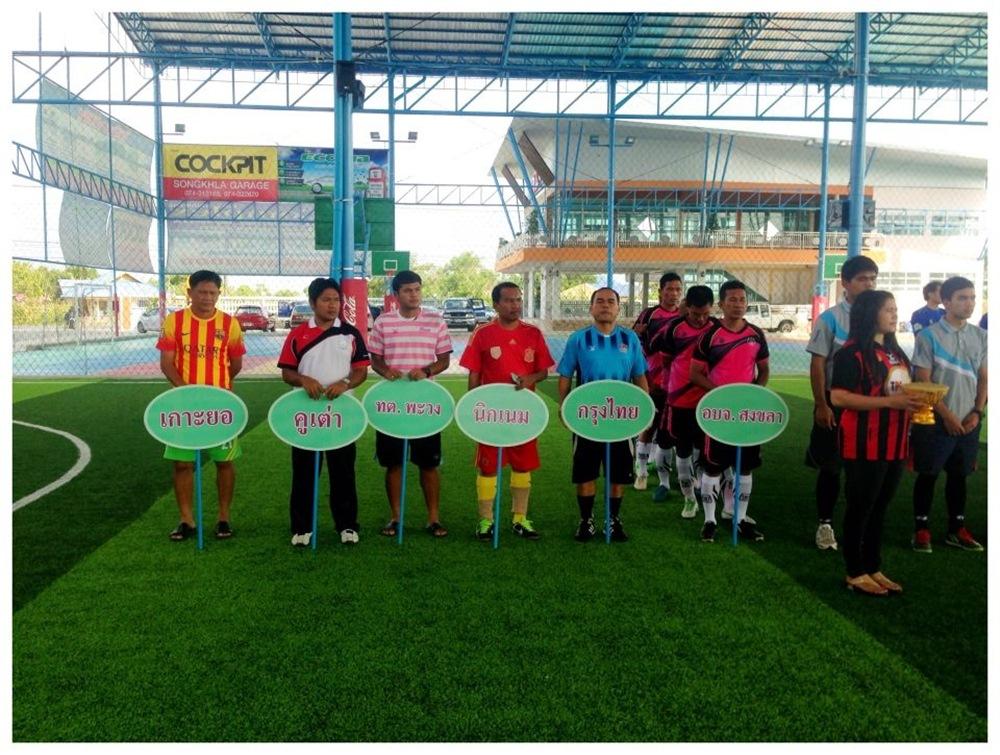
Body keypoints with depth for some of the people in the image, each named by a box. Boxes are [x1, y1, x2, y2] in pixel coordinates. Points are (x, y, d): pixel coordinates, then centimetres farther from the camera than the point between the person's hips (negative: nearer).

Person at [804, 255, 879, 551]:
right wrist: (821, 405, -12)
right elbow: (817, 364, -8)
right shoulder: (830, 319, -7)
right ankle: (825, 524, 19)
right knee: (830, 466, 6)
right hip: (836, 402, -3)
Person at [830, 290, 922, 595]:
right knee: (860, 508, 2)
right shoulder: (852, 352, -13)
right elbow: (838, 397, -20)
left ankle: (874, 568, 26)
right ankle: (855, 574, 13)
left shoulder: (894, 351, 14)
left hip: (894, 444, 8)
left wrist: (915, 400, 2)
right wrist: (889, 402, -23)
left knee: (879, 508, 15)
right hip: (864, 445, -8)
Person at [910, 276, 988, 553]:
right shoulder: (929, 336, -8)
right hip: (936, 421, -4)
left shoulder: (980, 337, 6)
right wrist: (947, 416, -12)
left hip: (968, 421, 4)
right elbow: (923, 382, -10)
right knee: (928, 475, 4)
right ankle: (921, 529, 15)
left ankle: (957, 529, 26)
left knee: (959, 475, 14)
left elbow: (983, 378, 10)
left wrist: (977, 413, -2)